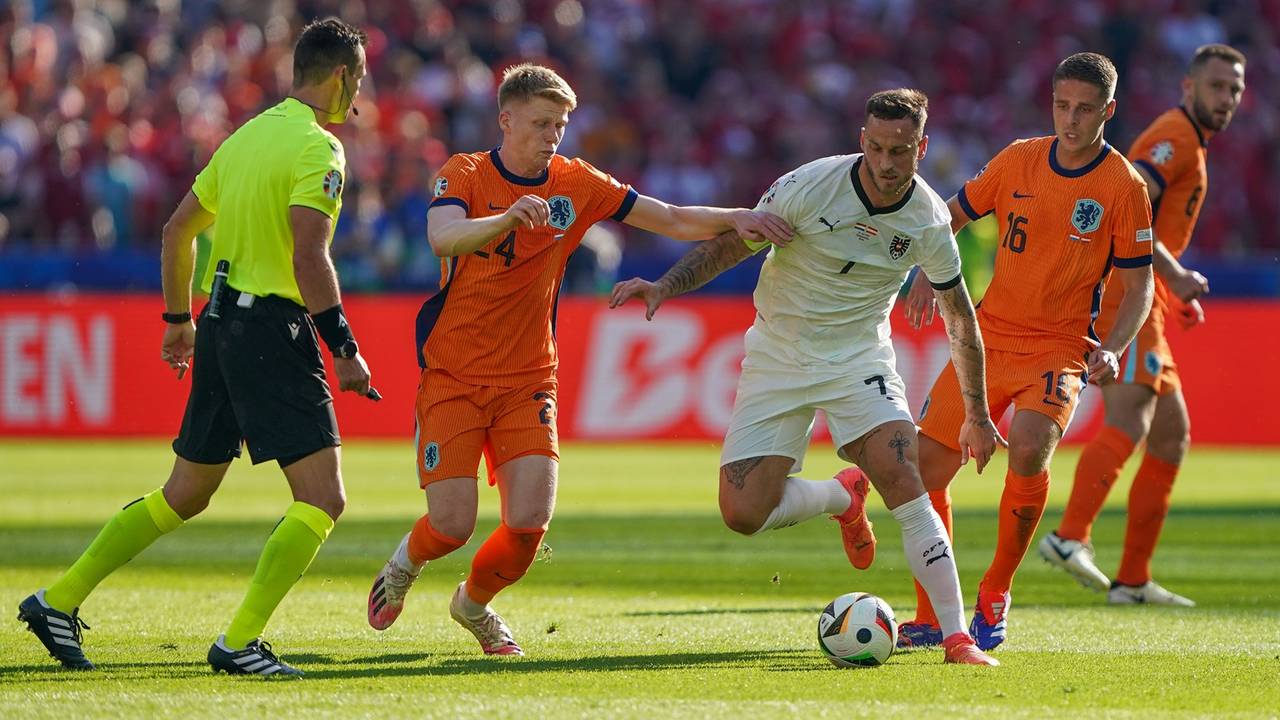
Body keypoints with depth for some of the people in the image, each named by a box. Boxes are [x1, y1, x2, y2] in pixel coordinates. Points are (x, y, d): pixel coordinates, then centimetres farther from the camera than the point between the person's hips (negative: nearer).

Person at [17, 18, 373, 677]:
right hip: (272, 329, -9)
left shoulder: (248, 135, 15)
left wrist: (178, 318, 29)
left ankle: (59, 601, 19)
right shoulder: (318, 149, -11)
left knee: (184, 495, 18)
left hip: (221, 321, 9)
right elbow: (308, 258, -22)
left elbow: (178, 230, 21)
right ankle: (239, 641, -13)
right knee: (322, 499, -7)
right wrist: (344, 349, -19)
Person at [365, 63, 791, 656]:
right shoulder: (465, 175, -9)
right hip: (453, 377, -3)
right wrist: (507, 217, -48)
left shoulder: (576, 185, 1)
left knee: (530, 522, -12)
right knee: (453, 525, -11)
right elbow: (441, 237, -30)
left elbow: (673, 221, 4)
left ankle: (474, 603, 21)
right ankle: (404, 564, 27)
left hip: (529, 380, 3)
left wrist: (737, 220, -12)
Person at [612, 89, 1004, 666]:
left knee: (905, 483, -23)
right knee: (743, 513, -10)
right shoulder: (810, 186, -18)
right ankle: (843, 498, 22)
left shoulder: (928, 220, -10)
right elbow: (732, 244, -7)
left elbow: (959, 318, 5)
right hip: (778, 355, 0)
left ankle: (957, 636, -18)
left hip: (860, 357, 0)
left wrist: (977, 414, 9)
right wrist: (665, 286, -21)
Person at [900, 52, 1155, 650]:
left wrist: (1111, 349, -18)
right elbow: (953, 215, 15)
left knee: (1029, 449, -30)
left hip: (1059, 349, -4)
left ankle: (995, 597, -10)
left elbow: (1138, 287, -2)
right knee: (925, 466, -2)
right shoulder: (1018, 160, 3)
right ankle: (930, 618, 14)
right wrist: (927, 277, -2)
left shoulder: (1124, 187, -6)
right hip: (986, 337, 4)